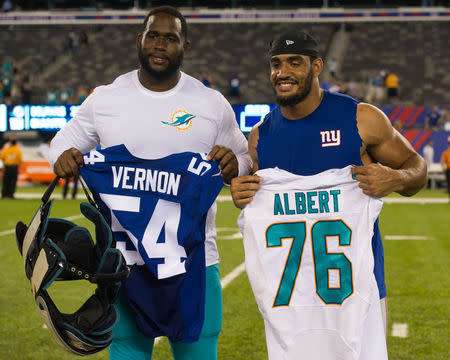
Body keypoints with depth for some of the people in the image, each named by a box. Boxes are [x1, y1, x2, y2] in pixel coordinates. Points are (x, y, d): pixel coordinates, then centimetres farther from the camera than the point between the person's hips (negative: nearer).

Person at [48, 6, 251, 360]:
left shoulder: (213, 104, 2)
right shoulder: (104, 99, 3)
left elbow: (245, 163, 11)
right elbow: (68, 137, 16)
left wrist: (233, 165, -13)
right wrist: (63, 156, -8)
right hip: (125, 258, 0)